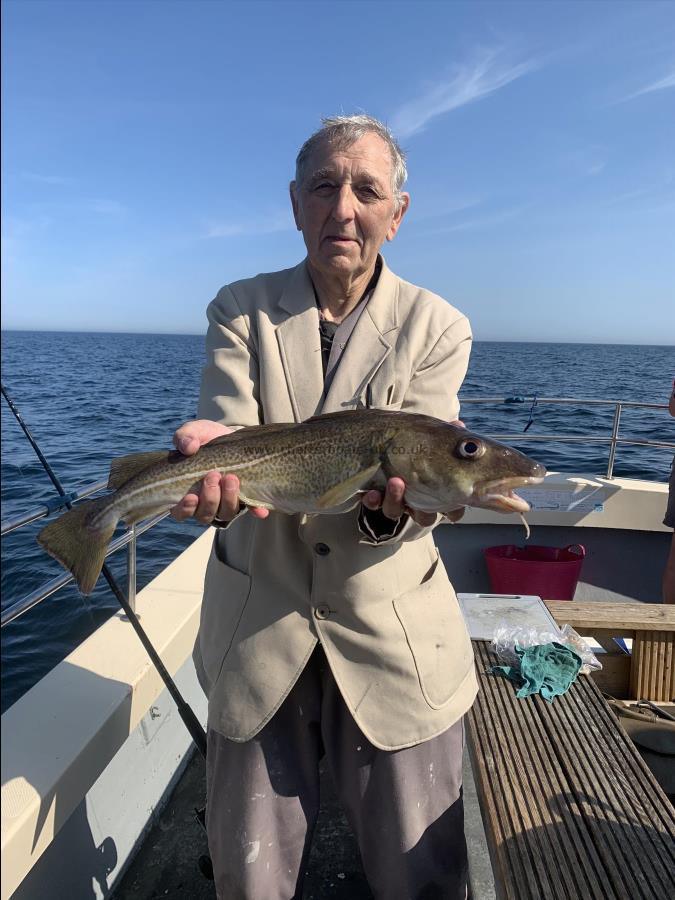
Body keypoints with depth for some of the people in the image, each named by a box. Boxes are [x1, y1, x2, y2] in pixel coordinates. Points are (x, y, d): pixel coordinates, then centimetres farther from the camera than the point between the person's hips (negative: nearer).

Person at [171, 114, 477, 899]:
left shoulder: (437, 328, -4)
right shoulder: (240, 310, -1)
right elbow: (226, 435, -14)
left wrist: (396, 500, -35)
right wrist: (215, 470, -36)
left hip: (394, 637, 0)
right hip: (258, 635, 1)